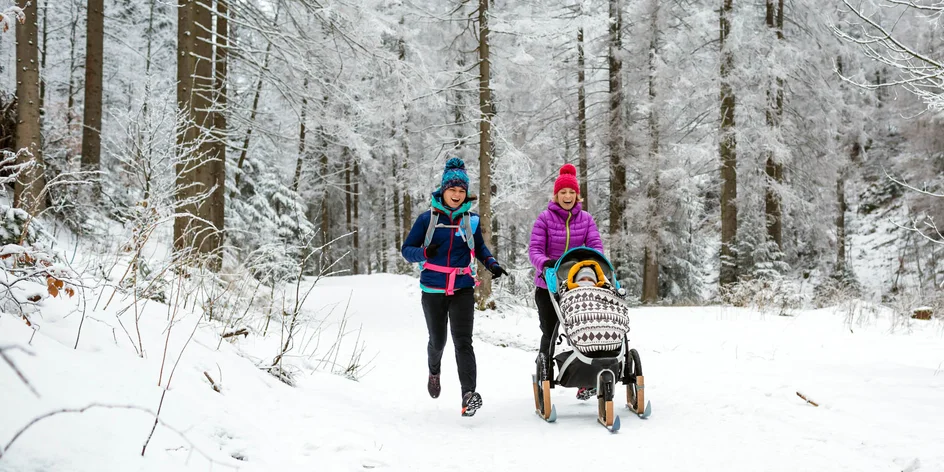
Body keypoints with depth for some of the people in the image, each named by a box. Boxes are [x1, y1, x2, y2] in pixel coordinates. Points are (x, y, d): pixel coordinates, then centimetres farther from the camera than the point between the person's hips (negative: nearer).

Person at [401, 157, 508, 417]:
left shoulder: (471, 220, 4)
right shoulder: (427, 218, -2)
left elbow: (479, 248, 21)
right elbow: (407, 249, 0)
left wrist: (492, 264, 2)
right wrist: (424, 253, -21)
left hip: (463, 289, 0)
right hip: (433, 289, 0)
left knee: (463, 341, -14)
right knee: (437, 340, 14)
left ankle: (469, 394, -22)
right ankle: (434, 371, 47)